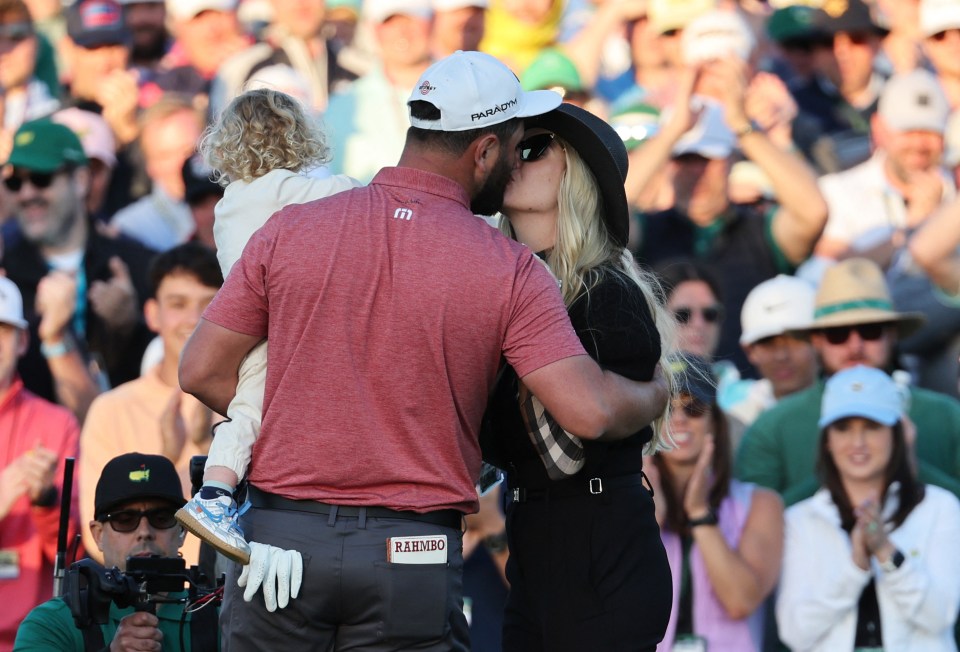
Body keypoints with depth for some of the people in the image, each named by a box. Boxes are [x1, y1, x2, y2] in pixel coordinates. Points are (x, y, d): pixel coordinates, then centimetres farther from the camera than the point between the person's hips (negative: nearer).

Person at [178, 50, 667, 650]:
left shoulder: (291, 230, 1)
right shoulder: (509, 270, -5)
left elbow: (203, 371, 3)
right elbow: (589, 412, -12)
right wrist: (656, 396, 10)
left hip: (280, 534, 2)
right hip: (412, 552, -2)